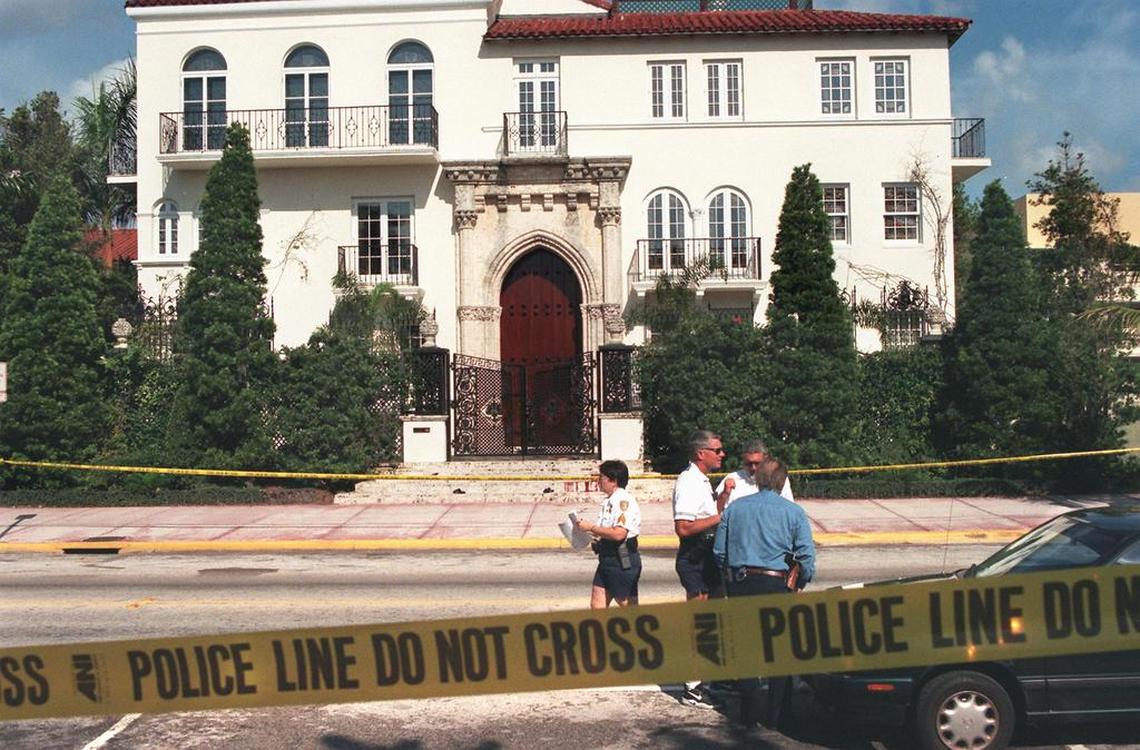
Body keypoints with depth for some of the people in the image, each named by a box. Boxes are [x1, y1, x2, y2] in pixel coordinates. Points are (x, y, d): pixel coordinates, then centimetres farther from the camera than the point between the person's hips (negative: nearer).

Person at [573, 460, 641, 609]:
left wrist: (591, 527, -18)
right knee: (597, 605, 10)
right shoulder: (608, 501, 14)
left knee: (628, 606, 0)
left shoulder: (624, 501, -16)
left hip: (623, 560, -10)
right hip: (606, 559, 10)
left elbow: (619, 534, -26)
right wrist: (593, 535, 7)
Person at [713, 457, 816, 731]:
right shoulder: (794, 512, -4)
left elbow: (719, 552, 6)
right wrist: (801, 583, 10)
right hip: (775, 585, -3)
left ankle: (748, 712, 21)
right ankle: (776, 716, 12)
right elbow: (807, 556, -7)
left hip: (739, 584, 3)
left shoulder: (734, 508, 4)